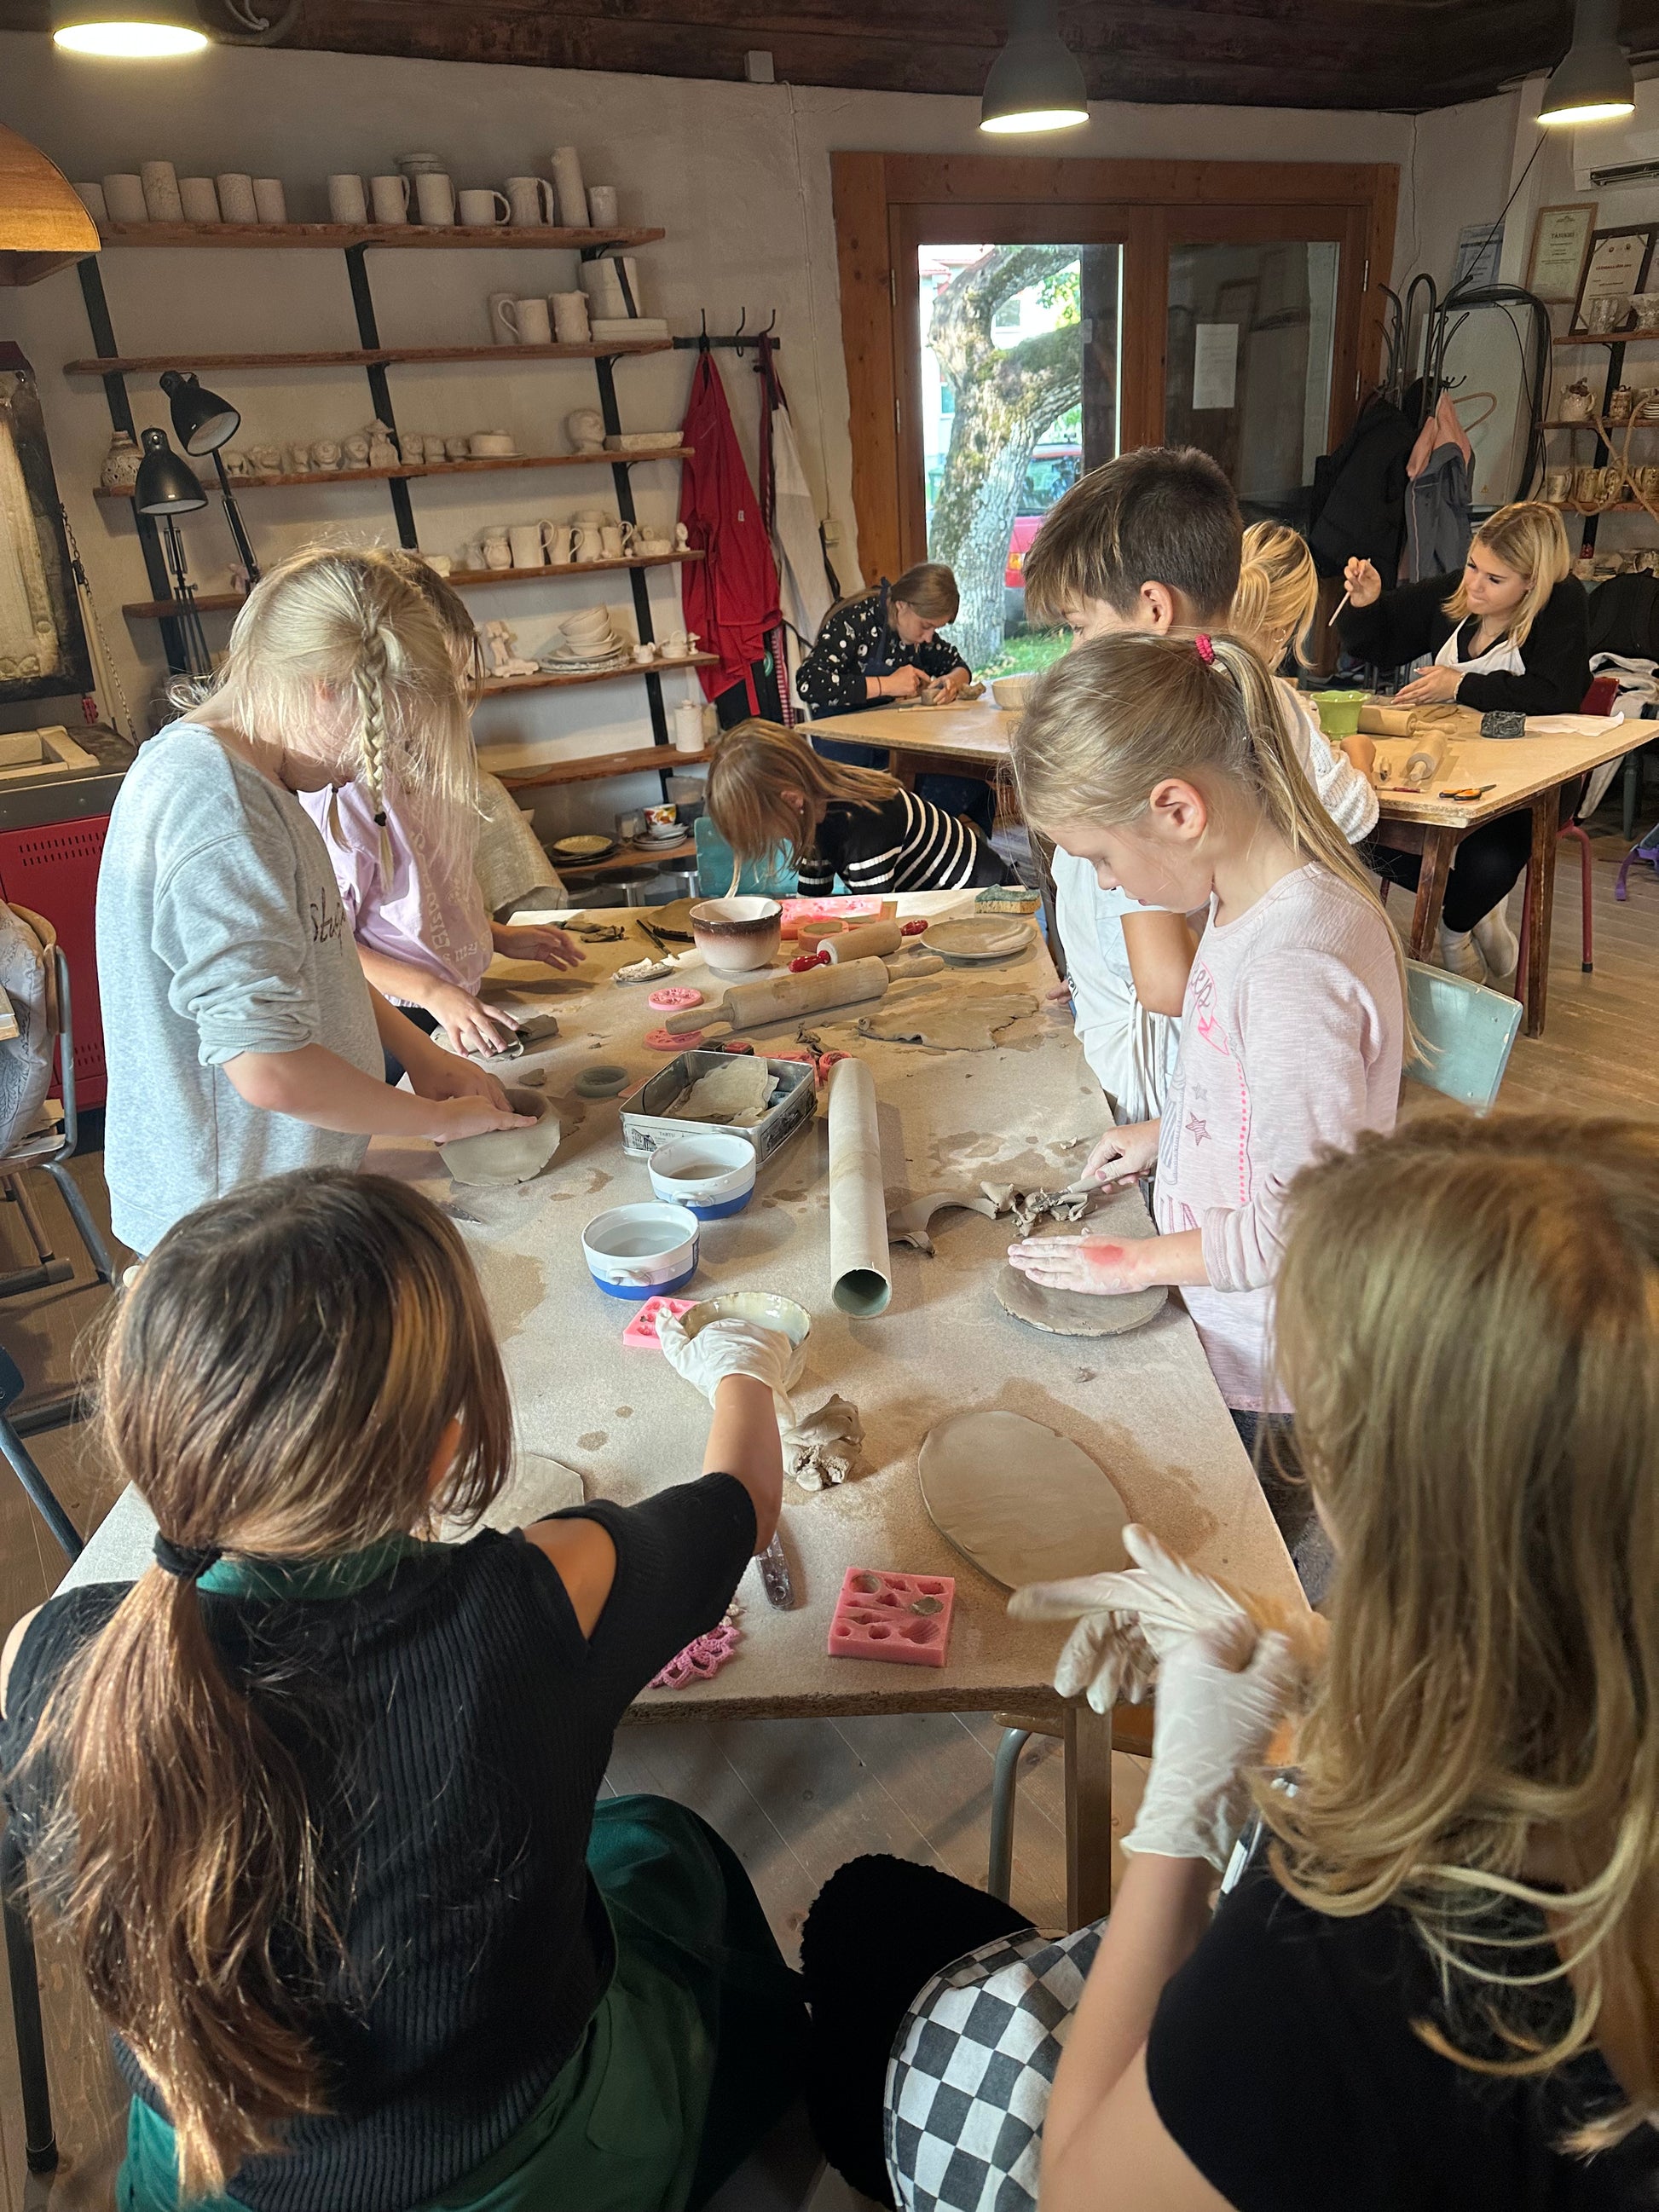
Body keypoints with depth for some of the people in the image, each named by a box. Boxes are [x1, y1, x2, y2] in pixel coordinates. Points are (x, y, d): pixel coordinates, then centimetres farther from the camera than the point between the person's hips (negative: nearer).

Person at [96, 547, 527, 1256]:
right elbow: (270, 1067, -29)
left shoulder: (205, 764, 6)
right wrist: (438, 1118, -15)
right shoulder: (221, 807, -25)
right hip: (235, 1220, -9)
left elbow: (305, 954, 18)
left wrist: (419, 1053, 8)